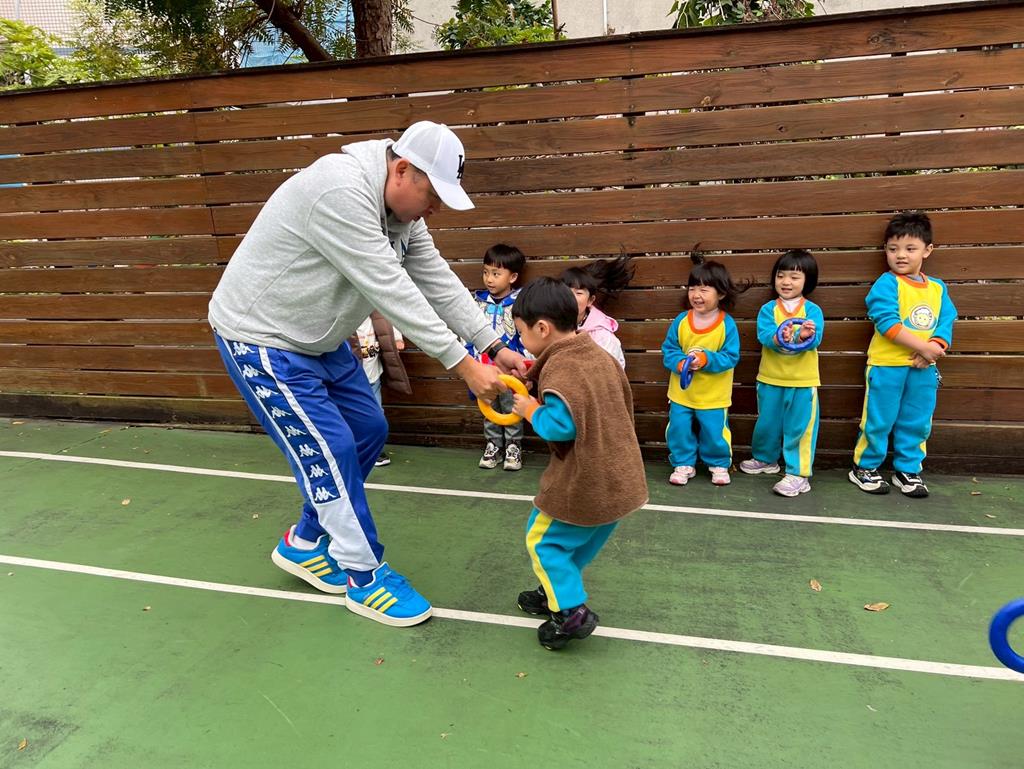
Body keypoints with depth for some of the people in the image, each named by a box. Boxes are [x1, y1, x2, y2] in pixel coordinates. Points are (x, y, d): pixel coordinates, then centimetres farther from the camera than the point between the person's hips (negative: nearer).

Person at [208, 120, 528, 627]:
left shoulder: (401, 209, -1)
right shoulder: (341, 191, -30)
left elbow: (440, 283, -2)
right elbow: (391, 292, -33)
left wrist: (494, 347, -9)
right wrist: (464, 366, -30)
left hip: (320, 339, 9)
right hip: (261, 339, -9)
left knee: (368, 431, 10)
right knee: (330, 451, -8)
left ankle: (304, 544, 27)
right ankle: (365, 578, 10)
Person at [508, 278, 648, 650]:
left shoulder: (558, 370, -21)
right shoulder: (599, 354, 6)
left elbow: (560, 425, -27)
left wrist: (531, 410, -9)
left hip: (584, 485, -9)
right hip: (620, 478, 9)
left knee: (543, 539, 9)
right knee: (580, 539, 24)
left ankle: (571, 610, 6)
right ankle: (559, 591, 40)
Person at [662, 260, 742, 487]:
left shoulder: (727, 324, -14)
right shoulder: (680, 321, -7)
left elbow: (731, 357, -14)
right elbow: (668, 349, -2)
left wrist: (707, 360, -29)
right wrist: (679, 362, -22)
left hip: (713, 395, -2)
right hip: (682, 391, 3)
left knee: (714, 432, 9)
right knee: (679, 429, 9)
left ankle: (719, 464, 33)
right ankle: (683, 464, 28)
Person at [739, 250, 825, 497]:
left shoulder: (812, 310, -5)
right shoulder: (768, 309, -1)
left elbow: (815, 339, -18)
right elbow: (764, 336, -16)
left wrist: (804, 336, -40)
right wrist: (779, 338, -37)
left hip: (803, 380, -2)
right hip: (770, 378, 2)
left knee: (799, 427, 2)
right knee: (767, 422, 17)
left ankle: (798, 474, 12)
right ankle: (765, 458, 39)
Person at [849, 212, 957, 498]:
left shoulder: (938, 289, 8)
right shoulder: (886, 284, -9)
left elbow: (947, 322, 3)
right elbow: (888, 324, -18)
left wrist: (935, 348, -16)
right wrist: (924, 347, -19)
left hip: (923, 368, 5)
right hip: (886, 365, -5)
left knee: (917, 423, 13)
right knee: (878, 421, 4)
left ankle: (908, 470, 28)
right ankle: (864, 468, 20)